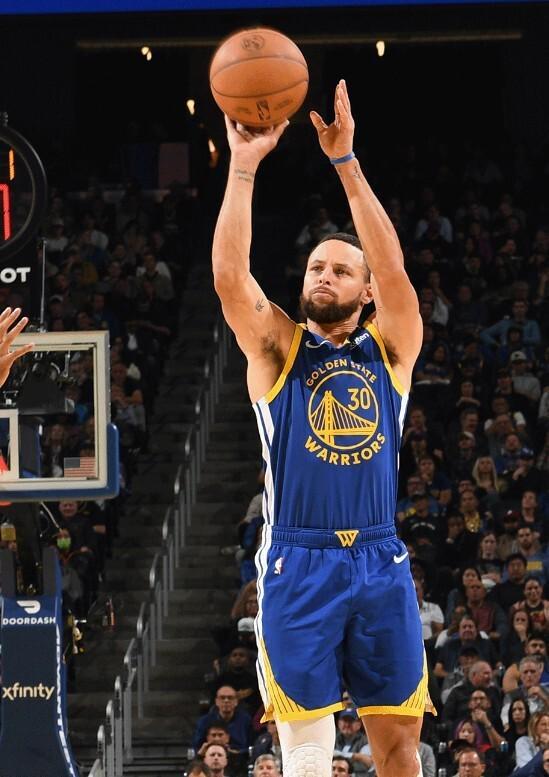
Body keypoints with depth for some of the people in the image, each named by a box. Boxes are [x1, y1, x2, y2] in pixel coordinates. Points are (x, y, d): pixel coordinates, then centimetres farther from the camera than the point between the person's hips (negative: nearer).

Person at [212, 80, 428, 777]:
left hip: (381, 562, 2)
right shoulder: (277, 348, 7)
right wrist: (243, 167, -15)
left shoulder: (390, 349, 9)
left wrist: (345, 162, -13)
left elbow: (393, 268, -7)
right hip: (298, 563, -2)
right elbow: (229, 276, -8)